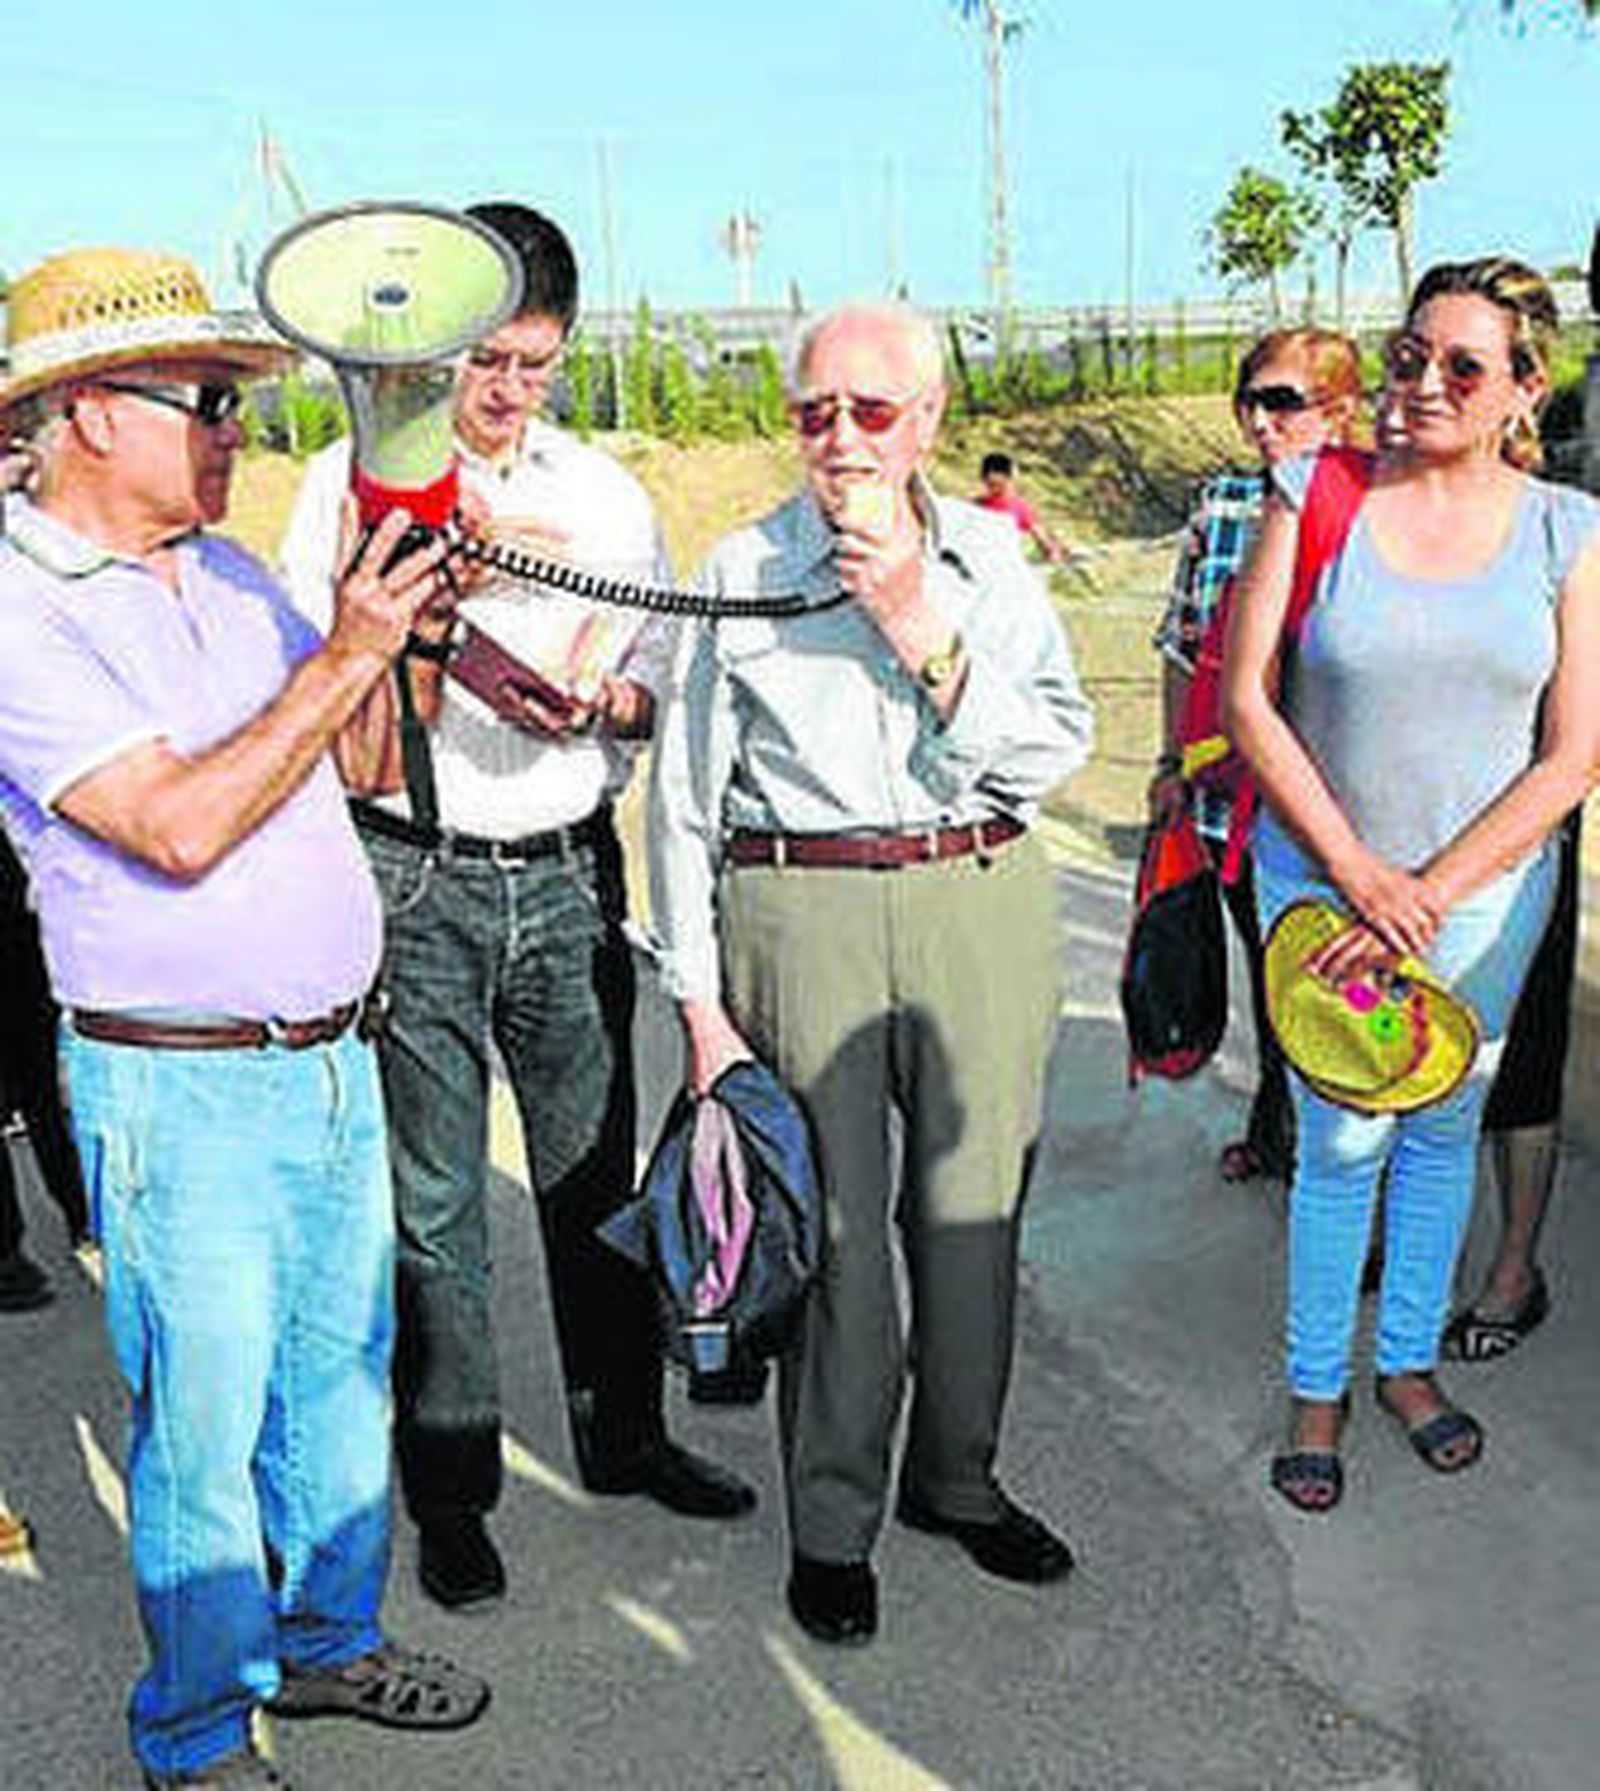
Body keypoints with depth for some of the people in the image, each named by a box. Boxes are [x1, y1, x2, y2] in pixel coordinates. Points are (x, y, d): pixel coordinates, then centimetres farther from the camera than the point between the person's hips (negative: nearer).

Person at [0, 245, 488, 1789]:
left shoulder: (233, 575, 10)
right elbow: (181, 827, -23)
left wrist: (410, 615, 2)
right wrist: (343, 655, -20)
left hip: (334, 1061, 7)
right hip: (178, 1090, -7)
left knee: (341, 1374, 19)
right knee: (202, 1416, 6)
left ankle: (327, 1641, 40)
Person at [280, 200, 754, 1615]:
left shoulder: (604, 491, 11)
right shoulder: (354, 482, 1)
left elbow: (663, 683, 12)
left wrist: (595, 701, -10)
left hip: (571, 872, 3)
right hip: (416, 878, -3)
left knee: (595, 1166, 13)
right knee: (434, 1197, 4)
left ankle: (622, 1430, 31)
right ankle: (450, 1486, 20)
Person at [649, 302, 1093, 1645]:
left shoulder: (990, 555, 6)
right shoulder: (743, 571, 0)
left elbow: (1055, 752, -4)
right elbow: (684, 799, 1)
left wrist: (925, 631, -15)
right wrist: (700, 1000, -2)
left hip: (983, 905, 3)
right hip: (800, 917, -2)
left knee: (972, 1207, 12)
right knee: (832, 1225, 2)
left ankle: (958, 1479, 35)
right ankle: (833, 1522, 24)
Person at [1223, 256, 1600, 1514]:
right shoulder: (1316, 496, -7)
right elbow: (1248, 699, -8)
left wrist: (1430, 895, -12)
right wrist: (1357, 870, -12)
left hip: (1486, 888, 2)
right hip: (1323, 872, -2)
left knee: (1446, 1129, 15)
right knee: (1344, 1140, 2)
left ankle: (1410, 1361, 36)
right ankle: (1316, 1389, 23)